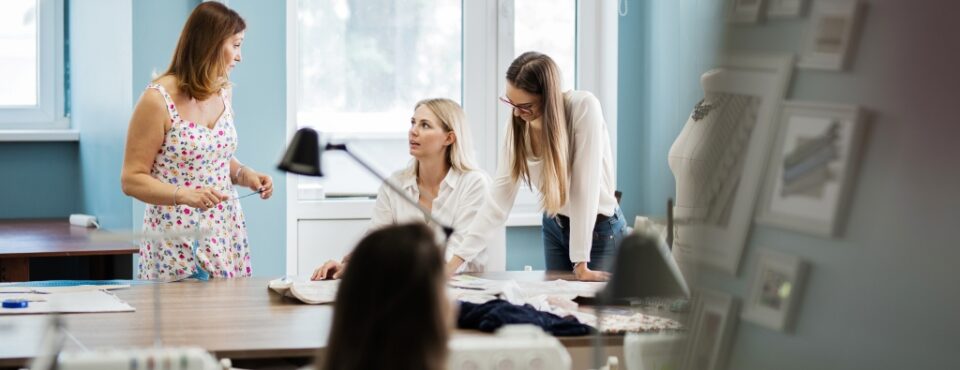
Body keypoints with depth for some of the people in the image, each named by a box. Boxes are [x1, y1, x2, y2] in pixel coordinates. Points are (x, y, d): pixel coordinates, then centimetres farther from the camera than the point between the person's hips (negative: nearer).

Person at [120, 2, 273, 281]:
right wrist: (184, 195, -25)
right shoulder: (158, 100, -12)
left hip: (226, 236, 6)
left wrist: (245, 175, 3)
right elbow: (132, 180, -11)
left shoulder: (222, 93, 8)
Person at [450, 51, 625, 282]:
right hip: (555, 226, 5)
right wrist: (458, 258, -20)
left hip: (600, 228, -5)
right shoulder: (518, 124, -9)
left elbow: (585, 185, -27)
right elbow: (499, 197, -12)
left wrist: (581, 262, -27)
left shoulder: (584, 108, -26)